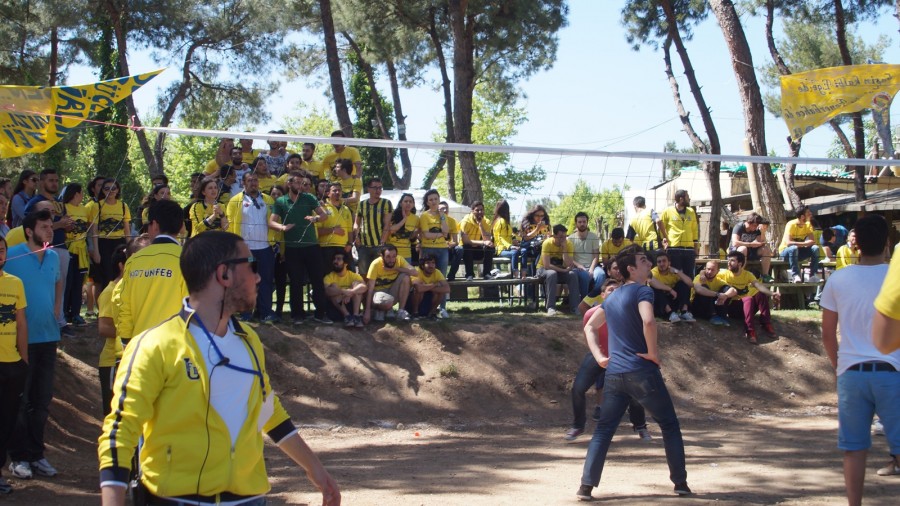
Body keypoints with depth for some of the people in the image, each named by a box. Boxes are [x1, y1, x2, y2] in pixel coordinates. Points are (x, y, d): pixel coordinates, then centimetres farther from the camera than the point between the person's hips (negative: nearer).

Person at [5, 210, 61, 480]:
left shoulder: (53, 256, 7)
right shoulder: (12, 255, -11)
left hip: (48, 336, 6)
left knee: (42, 399, 10)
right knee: (19, 400, 1)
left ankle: (36, 454, 19)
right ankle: (18, 457, 9)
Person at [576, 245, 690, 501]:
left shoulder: (612, 297, 17)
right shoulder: (642, 291, -8)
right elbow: (648, 321, -26)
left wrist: (598, 356, 13)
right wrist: (653, 352, -14)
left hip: (613, 373, 6)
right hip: (642, 372, -6)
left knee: (603, 430, 8)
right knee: (670, 426, 9)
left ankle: (586, 487, 0)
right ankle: (680, 483, 12)